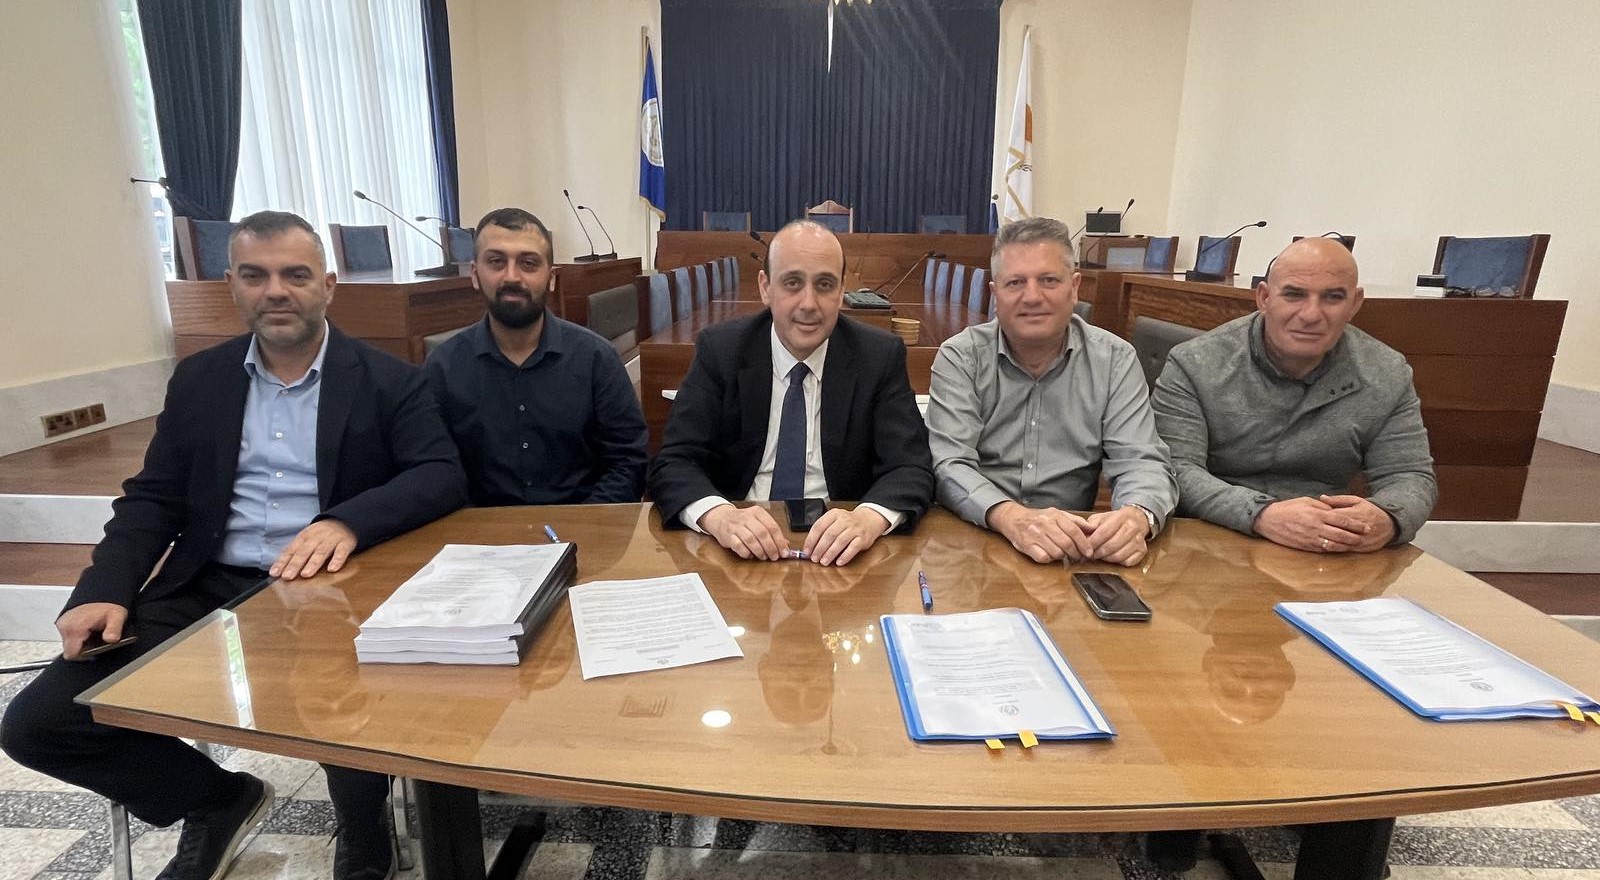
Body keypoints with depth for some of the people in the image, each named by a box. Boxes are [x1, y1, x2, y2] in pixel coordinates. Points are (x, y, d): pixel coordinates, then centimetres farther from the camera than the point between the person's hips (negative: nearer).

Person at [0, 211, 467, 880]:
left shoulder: (386, 380, -1)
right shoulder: (199, 380, 12)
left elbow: (443, 475, -12)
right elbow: (153, 498, 11)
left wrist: (349, 522, -29)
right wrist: (105, 589, -6)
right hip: (208, 591, 5)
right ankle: (219, 800, 20)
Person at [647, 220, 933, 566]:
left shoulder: (880, 356, -2)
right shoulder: (720, 350, -3)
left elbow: (912, 469, -7)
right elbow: (672, 464, -7)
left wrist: (869, 519, -29)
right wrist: (719, 515, -29)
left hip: (838, 554, 0)